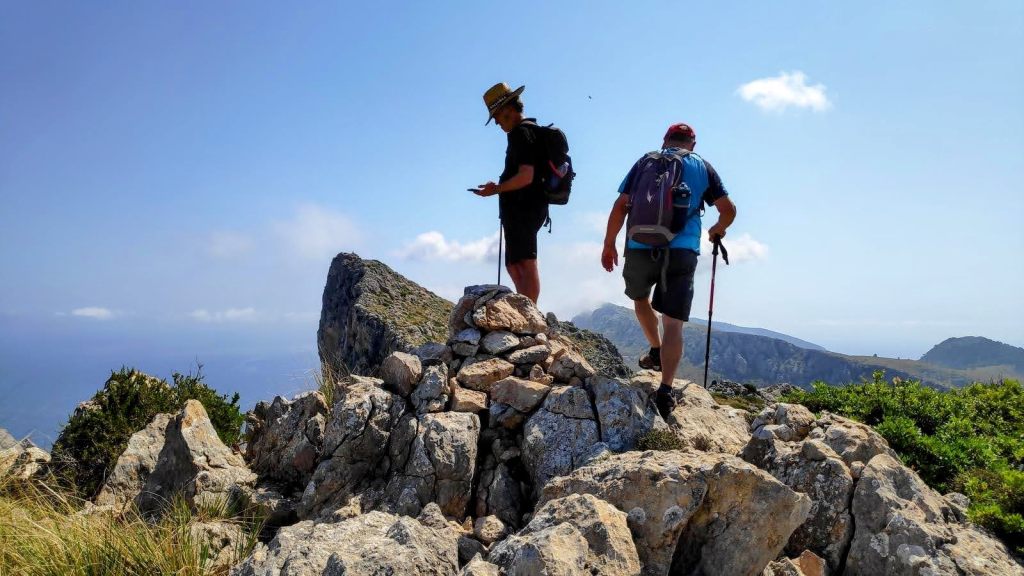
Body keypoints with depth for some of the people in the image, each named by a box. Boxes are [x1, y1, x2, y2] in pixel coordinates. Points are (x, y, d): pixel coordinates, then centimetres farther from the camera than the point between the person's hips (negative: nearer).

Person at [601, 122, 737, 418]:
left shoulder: (645, 162, 13)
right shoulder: (702, 167, 14)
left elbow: (620, 207, 6)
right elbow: (728, 210, 12)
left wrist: (608, 244, 13)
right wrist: (718, 230, 33)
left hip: (640, 248, 1)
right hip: (681, 252, 0)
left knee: (640, 297, 30)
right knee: (673, 323, 0)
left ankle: (656, 352, 31)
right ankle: (665, 391, -9)